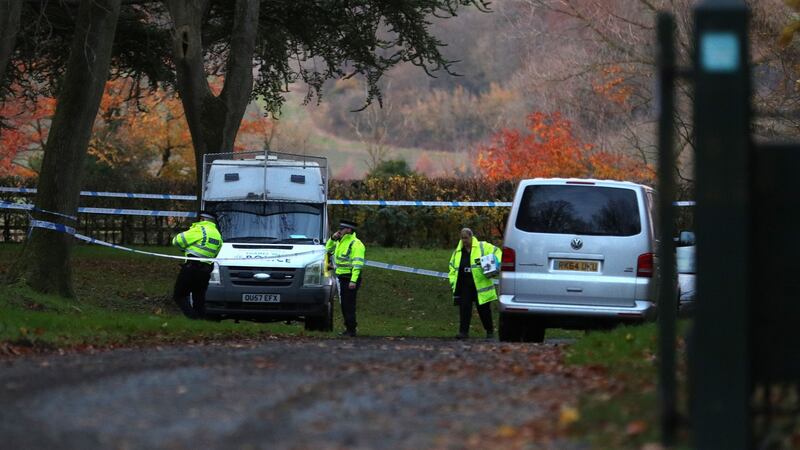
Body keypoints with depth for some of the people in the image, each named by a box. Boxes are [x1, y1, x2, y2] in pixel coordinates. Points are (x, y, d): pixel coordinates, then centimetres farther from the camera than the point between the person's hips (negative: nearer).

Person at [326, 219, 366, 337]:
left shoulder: (355, 244, -14)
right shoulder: (341, 242, 15)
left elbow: (357, 263, -20)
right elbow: (329, 249, 29)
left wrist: (353, 280, -26)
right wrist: (333, 239, 9)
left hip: (350, 278, -9)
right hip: (342, 278, 9)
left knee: (349, 305, -9)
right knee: (344, 305, 13)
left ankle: (351, 330, -7)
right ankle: (348, 328, 21)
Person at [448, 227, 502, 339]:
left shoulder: (483, 247, 0)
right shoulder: (458, 251, 13)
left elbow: (497, 252, 3)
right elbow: (452, 267, 20)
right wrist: (453, 281, 8)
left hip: (480, 284, -3)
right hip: (464, 286, 3)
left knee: (484, 309, 7)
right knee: (464, 309, -8)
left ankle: (490, 331, 22)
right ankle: (463, 331, -7)